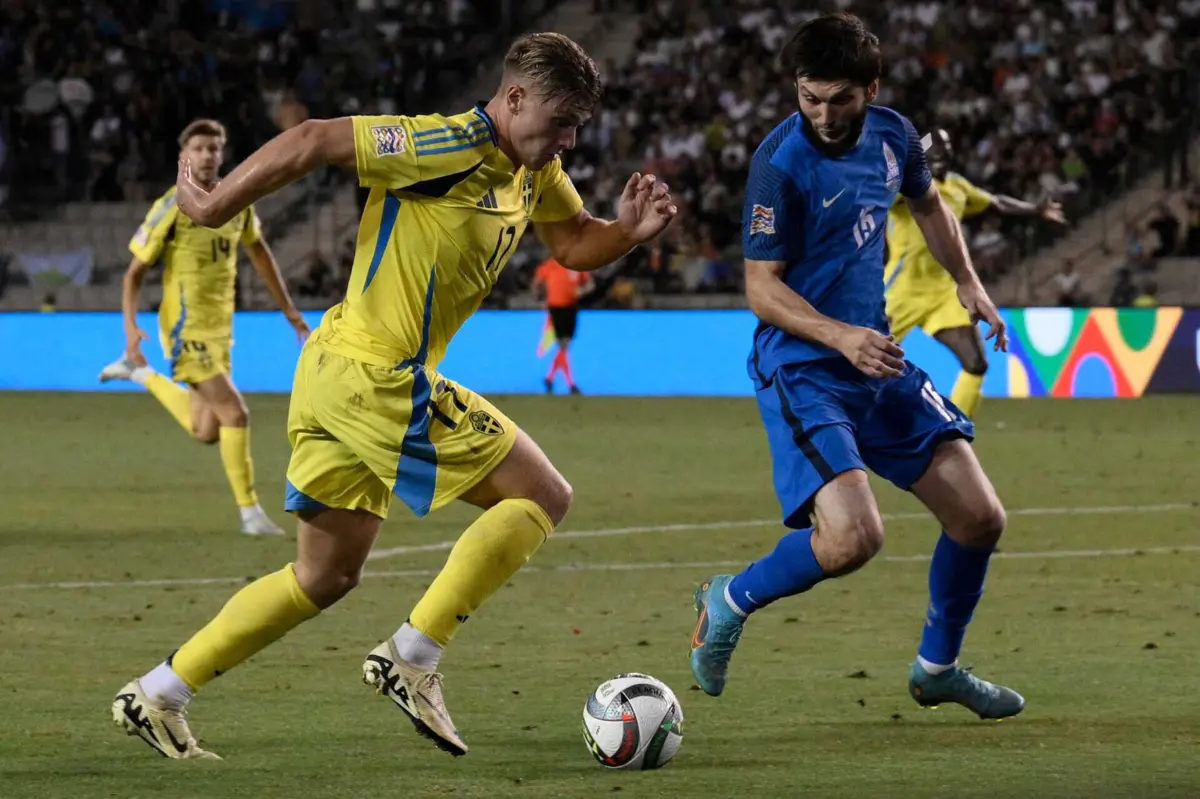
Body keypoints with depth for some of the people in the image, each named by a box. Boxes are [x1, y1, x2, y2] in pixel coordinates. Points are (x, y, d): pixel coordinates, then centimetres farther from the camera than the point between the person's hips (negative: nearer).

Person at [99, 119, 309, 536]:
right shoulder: (171, 208, -12)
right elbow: (135, 272, -7)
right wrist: (131, 327, -20)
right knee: (235, 413, -16)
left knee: (206, 433, 12)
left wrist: (288, 308, 20)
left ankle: (144, 375, 32)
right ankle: (249, 511, -7)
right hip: (187, 328, -7)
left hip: (220, 327, 7)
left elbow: (258, 250, 21)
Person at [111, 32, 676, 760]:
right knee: (543, 496, -5)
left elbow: (574, 243, 24)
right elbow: (316, 141, -18)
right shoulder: (450, 147, -17)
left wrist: (630, 229, 3)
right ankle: (412, 658, -6)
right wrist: (218, 207, -13)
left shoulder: (535, 171, 11)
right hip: (379, 378, -10)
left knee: (326, 579, 16)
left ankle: (157, 698, 17)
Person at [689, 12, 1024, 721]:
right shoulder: (782, 163, -18)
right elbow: (762, 289, -17)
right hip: (801, 368, -7)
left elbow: (927, 203, 25)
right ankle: (731, 602, 3)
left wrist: (968, 282, 15)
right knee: (855, 537, -25)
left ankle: (938, 667, 29)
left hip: (877, 361, 7)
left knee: (980, 518, 6)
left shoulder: (892, 135, 2)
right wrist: (842, 337, -30)